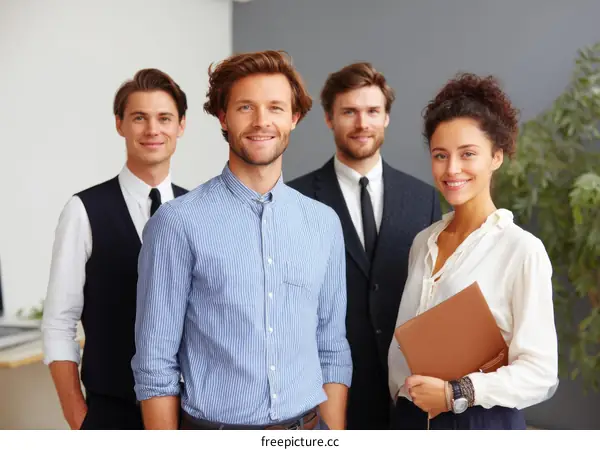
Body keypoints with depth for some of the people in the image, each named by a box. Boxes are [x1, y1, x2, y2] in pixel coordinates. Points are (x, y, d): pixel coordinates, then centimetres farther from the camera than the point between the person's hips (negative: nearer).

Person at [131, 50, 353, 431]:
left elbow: (333, 350, 6)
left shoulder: (324, 223, 3)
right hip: (217, 431, -3)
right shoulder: (179, 224, -9)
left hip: (306, 429, 4)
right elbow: (156, 362, -8)